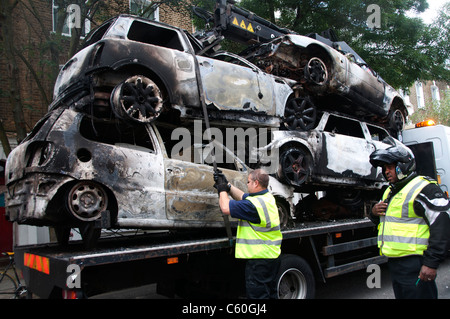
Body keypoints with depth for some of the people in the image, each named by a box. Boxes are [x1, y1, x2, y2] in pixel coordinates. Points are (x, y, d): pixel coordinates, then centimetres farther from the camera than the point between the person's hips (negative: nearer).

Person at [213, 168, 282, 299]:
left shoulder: (254, 204, -23)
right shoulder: (268, 197, 8)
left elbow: (226, 208, -18)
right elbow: (242, 196, 20)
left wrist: (222, 190, -2)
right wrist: (227, 185, 16)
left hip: (259, 258, -10)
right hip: (272, 256, 10)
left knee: (257, 294, 0)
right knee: (270, 293, 21)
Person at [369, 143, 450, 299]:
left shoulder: (423, 188, -12)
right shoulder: (390, 191, 17)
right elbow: (382, 220, 28)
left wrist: (432, 262, -22)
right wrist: (374, 213, 2)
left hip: (414, 264, -9)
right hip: (394, 263, 9)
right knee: (401, 295, 18)